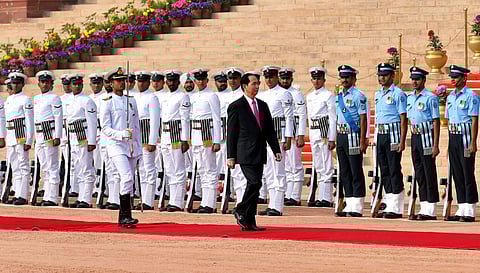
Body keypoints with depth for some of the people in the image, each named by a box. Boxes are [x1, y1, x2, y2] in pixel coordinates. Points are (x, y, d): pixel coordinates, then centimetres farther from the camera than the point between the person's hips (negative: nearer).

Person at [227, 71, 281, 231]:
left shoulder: (263, 105, 16)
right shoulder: (236, 107, -4)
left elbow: (270, 130, 18)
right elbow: (231, 133, -5)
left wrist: (276, 150, 9)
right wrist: (231, 156, -8)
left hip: (260, 154, 6)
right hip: (245, 154, -6)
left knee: (254, 185, 6)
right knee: (254, 183, -17)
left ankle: (249, 222, 9)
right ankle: (240, 211, 3)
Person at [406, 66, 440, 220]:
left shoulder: (430, 98, -9)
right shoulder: (409, 98, 12)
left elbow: (436, 122, -11)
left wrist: (435, 145, -15)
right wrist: (413, 135, 13)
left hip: (427, 137, -8)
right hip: (415, 138, 8)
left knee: (429, 173, -5)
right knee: (419, 173, 9)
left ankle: (430, 211, -4)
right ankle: (424, 209, 15)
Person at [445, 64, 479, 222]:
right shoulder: (450, 97, 15)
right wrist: (450, 143, 16)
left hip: (465, 138, -8)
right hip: (453, 138, 8)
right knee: (457, 174, 9)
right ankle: (461, 210, 14)